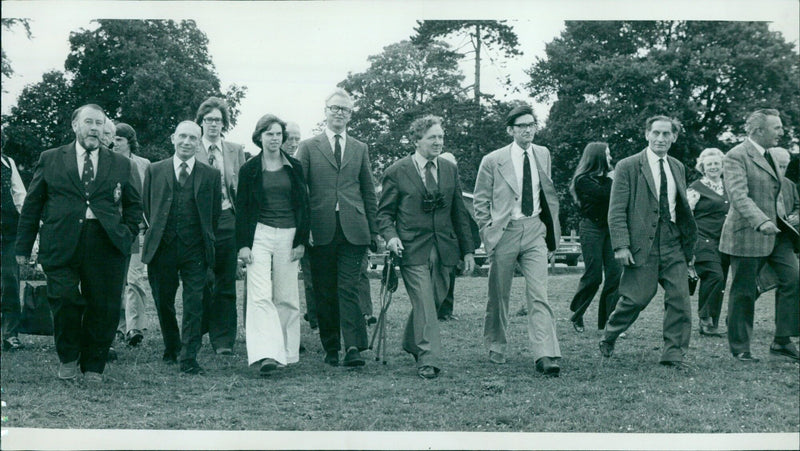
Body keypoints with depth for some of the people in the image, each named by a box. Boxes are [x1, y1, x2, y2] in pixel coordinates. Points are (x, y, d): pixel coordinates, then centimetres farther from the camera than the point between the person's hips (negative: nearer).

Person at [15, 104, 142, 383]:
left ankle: (93, 366, 18)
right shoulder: (50, 159, 12)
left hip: (106, 245, 1)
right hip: (61, 244, -1)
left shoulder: (120, 164, 14)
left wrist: (128, 232, 7)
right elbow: (32, 204, 11)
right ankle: (68, 358, 13)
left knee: (103, 309, 0)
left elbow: (134, 204, 22)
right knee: (65, 300, -12)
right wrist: (24, 245, 8)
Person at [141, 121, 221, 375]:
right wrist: (157, 233, 10)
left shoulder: (211, 175, 7)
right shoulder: (154, 171, 9)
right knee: (163, 302, 10)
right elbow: (147, 208, 14)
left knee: (194, 304, -7)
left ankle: (189, 359, -3)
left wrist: (205, 240, 8)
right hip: (162, 247, 1)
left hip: (195, 249, -1)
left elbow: (215, 213, 10)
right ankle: (171, 348, 32)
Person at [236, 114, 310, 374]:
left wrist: (301, 241, 1)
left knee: (286, 297, 4)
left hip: (288, 235, 2)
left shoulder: (294, 168, 9)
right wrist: (243, 244, -3)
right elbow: (242, 208, 5)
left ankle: (286, 352, 14)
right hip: (260, 234, -2)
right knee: (260, 296, -14)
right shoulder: (250, 169, 5)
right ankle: (266, 354, -21)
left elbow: (303, 206, 9)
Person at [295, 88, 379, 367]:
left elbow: (369, 192, 16)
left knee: (348, 289, -7)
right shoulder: (308, 147, 8)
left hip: (353, 230, 0)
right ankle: (330, 348, 15)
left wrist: (373, 230, 11)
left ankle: (353, 348, -10)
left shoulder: (360, 149, 15)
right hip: (321, 229, 0)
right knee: (324, 292, 5)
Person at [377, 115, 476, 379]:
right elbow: (384, 212, 3)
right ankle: (428, 360, -4)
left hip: (444, 249, 5)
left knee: (433, 302, 10)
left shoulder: (450, 170, 11)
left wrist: (467, 250, 12)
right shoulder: (397, 172, -2)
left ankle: (411, 344, 34)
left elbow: (459, 213, 14)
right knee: (424, 305, -10)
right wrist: (391, 236, -17)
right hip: (413, 249, -4)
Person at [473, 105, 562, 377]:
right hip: (504, 232, -2)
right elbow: (480, 201, 5)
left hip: (535, 231, 2)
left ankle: (545, 355, -13)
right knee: (499, 295, 8)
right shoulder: (493, 161, -2)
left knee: (538, 294, -9)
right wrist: (488, 232, -3)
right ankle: (496, 348, 27)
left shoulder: (543, 155, 9)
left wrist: (553, 227, 13)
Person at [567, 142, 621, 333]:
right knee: (593, 275, -6)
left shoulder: (606, 177, 15)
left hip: (610, 227, 6)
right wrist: (611, 180, -4)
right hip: (592, 228, -6)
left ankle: (608, 322, 1)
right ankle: (576, 316, 14)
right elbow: (604, 194, -19)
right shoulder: (583, 179, -5)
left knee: (615, 274, -3)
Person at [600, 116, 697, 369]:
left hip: (673, 244, 5)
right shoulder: (628, 167, -2)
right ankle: (609, 338, 23)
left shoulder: (678, 168, 15)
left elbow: (683, 208, 20)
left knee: (680, 298, -2)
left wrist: (689, 245, 16)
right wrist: (620, 245, -14)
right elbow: (616, 211, -6)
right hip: (642, 244, -5)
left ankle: (673, 354, 7)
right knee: (636, 299, -2)